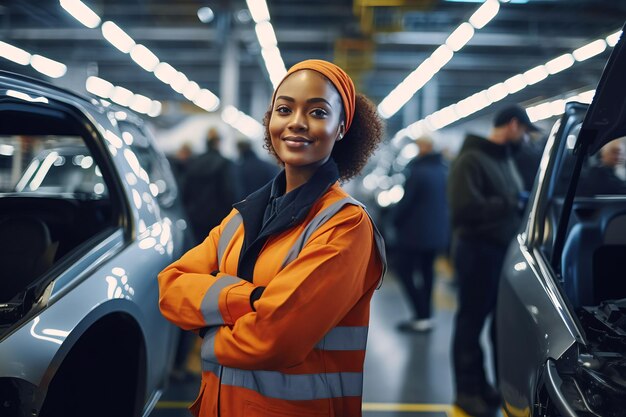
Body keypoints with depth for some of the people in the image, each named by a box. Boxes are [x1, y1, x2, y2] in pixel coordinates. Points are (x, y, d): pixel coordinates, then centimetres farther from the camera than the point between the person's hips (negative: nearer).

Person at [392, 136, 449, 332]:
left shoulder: (417, 172, -19)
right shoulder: (443, 171, 5)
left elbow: (406, 201, -17)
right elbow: (447, 201, 13)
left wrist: (395, 218, 0)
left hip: (415, 232, -8)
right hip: (437, 232, 8)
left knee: (404, 270, 1)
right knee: (427, 270, 18)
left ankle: (422, 316, -5)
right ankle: (425, 315, 23)